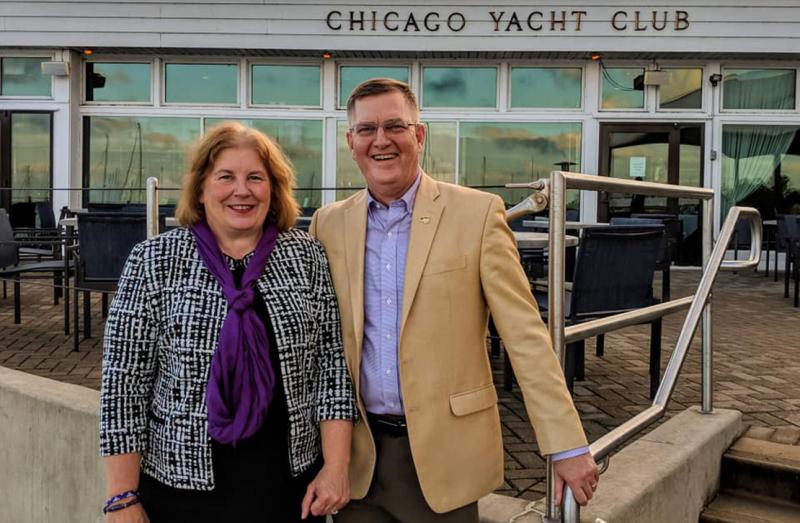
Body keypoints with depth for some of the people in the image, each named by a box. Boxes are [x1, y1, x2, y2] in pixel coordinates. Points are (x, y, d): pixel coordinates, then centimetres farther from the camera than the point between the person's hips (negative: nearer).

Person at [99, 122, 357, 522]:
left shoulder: (307, 256, -1)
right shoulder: (153, 262, -5)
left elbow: (332, 365, -1)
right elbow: (124, 381, -5)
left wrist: (336, 467, -6)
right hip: (181, 485, -1)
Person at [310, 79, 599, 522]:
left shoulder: (477, 213, -7)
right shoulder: (329, 223, 2)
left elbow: (525, 336, -9)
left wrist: (568, 447, -11)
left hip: (445, 451, -2)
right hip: (358, 456, 3)